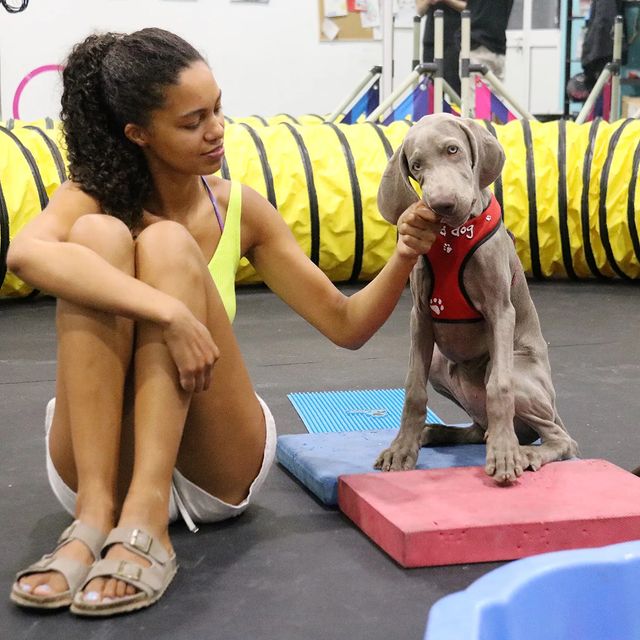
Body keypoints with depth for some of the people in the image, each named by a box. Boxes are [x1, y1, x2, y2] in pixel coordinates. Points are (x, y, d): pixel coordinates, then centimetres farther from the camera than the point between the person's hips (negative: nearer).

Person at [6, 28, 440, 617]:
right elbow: (25, 253, -31)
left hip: (218, 471, 1)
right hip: (100, 464, -1)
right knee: (98, 236, -24)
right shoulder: (92, 199, -6)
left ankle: (146, 522, -36)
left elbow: (346, 324, 3)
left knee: (167, 244, -22)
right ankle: (94, 517, -33)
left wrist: (404, 258, -16)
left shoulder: (239, 208, 2)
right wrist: (169, 312, -42)